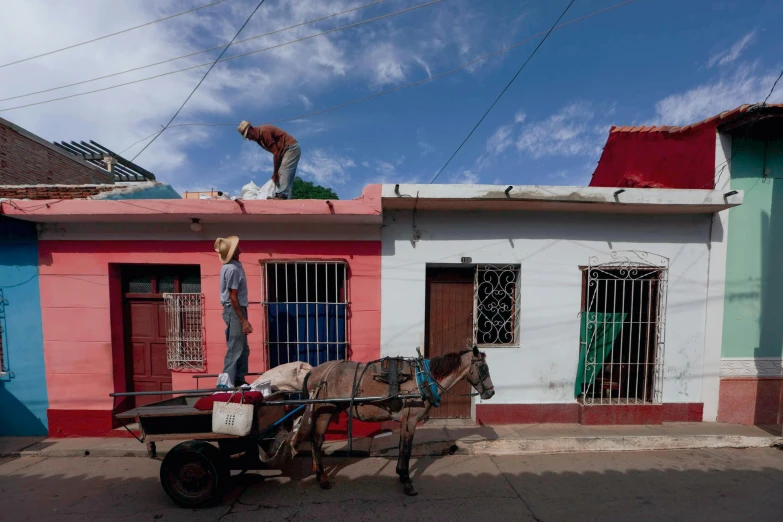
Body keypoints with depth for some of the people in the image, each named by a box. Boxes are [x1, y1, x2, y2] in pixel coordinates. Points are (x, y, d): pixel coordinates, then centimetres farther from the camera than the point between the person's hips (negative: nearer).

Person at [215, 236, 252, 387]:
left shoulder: (232, 265, 12)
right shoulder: (233, 269, -18)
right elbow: (233, 297, -20)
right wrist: (243, 320, -19)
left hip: (237, 310, 10)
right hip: (234, 311, -10)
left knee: (243, 349, 15)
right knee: (235, 350, -5)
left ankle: (239, 380, 23)